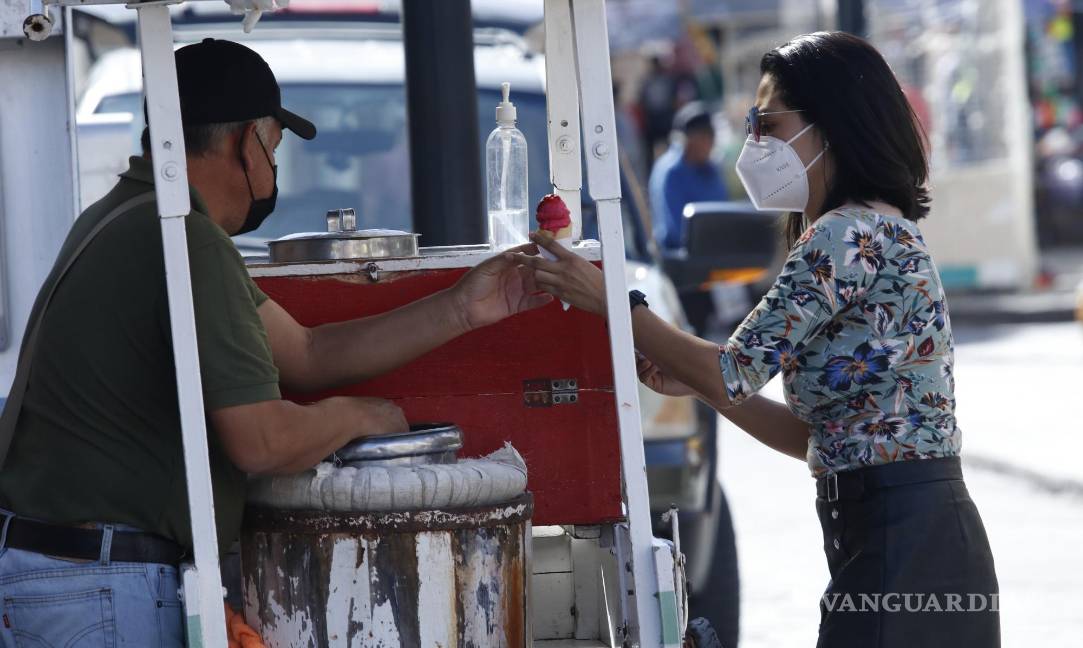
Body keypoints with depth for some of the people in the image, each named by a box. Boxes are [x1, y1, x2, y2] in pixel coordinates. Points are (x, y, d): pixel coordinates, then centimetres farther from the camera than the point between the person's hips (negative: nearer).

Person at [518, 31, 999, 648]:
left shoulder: (852, 235, -13)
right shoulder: (887, 231, 19)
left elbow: (736, 373, -12)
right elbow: (818, 435, 19)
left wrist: (608, 300, -4)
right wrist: (694, 380, 14)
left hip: (897, 544, -10)